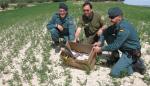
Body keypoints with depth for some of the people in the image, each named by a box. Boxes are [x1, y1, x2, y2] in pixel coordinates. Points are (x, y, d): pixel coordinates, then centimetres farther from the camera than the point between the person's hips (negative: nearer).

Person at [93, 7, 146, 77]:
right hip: (124, 48, 9)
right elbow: (105, 32, 9)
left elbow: (115, 46, -25)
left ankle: (136, 64, 0)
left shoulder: (124, 28, -29)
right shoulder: (117, 24, -2)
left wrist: (100, 49, -17)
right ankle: (115, 57, 10)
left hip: (131, 53, -9)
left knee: (114, 73, -16)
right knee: (108, 36, -2)